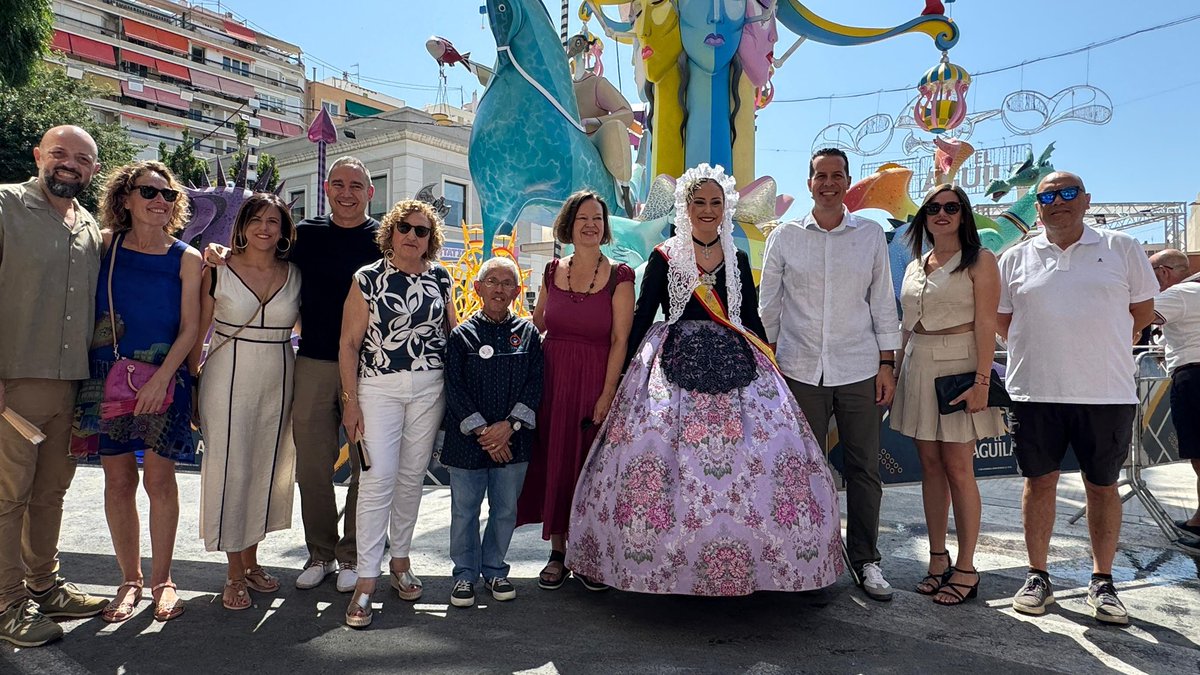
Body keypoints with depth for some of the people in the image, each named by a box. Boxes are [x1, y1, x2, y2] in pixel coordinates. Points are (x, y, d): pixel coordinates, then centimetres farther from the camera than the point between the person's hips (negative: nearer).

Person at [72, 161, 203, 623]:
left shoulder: (186, 259, 0)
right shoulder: (104, 244, 3)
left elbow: (190, 328, -4)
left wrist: (161, 377, -15)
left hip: (164, 380, -1)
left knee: (160, 480, 2)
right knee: (118, 479, 7)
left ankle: (161, 579, 17)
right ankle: (130, 580, 21)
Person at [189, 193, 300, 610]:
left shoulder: (294, 276, 4)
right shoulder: (218, 271, -2)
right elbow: (197, 333, 0)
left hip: (278, 382, 3)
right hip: (228, 378, -3)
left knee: (267, 470, 10)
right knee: (229, 470, 0)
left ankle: (251, 560, 26)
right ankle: (235, 573, 13)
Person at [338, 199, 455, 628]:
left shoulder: (440, 277, 8)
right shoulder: (368, 279, -1)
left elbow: (453, 331, 16)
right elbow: (349, 343, -2)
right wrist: (351, 401, -6)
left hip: (430, 387, 3)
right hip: (379, 387, -3)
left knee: (412, 476, 9)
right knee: (379, 476, -9)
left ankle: (400, 561, 25)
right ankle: (366, 581, -2)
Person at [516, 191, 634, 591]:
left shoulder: (619, 277, -5)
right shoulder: (553, 272, 7)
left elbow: (620, 340, -9)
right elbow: (535, 326, 17)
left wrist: (606, 395, -14)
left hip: (596, 382, -3)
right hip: (552, 378, 3)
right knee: (554, 463, 7)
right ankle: (558, 552, 20)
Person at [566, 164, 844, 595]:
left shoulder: (738, 261, 15)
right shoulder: (664, 257, 7)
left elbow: (752, 319, 17)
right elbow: (642, 317, 6)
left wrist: (768, 365, 12)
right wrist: (624, 366, 1)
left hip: (734, 365, 3)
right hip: (674, 366, -2)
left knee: (751, 456, -8)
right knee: (660, 453, -13)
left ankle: (741, 560, 6)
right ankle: (663, 560, 1)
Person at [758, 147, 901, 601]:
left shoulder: (871, 235, 8)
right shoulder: (784, 237, 6)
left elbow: (883, 302, 9)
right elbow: (768, 306, 9)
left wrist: (887, 363, 3)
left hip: (859, 371, 1)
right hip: (800, 371, 0)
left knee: (864, 469, 6)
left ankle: (865, 560, 20)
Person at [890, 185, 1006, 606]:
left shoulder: (979, 260, -1)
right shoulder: (914, 266, 15)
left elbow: (985, 323, -9)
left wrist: (981, 379, -17)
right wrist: (894, 373, 13)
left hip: (958, 366, -6)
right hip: (918, 369, 6)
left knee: (958, 468, -5)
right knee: (930, 465, 8)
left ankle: (966, 569, 6)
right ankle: (938, 559, 17)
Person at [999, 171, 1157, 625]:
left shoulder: (1122, 248, 4)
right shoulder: (1017, 257, 6)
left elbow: (1143, 310, 11)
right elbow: (1002, 317, 14)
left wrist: (1104, 351, 9)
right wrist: (1038, 352, 6)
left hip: (1107, 393, 0)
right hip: (1035, 393, 1)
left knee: (1103, 485, 9)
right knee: (1040, 482, 7)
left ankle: (1102, 583, 22)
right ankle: (1038, 577, 19)